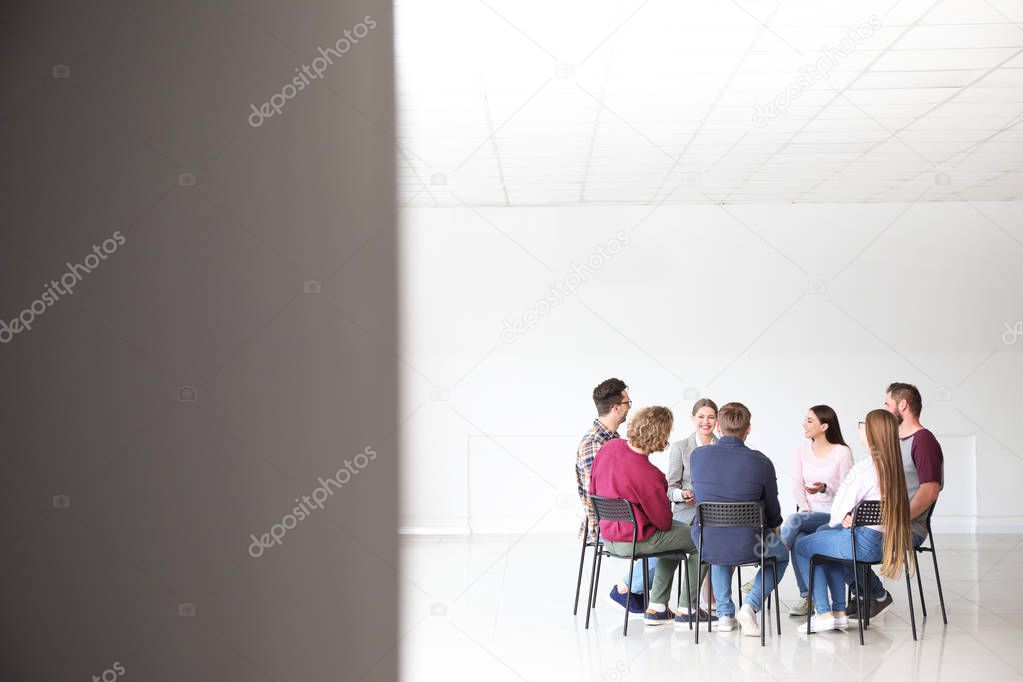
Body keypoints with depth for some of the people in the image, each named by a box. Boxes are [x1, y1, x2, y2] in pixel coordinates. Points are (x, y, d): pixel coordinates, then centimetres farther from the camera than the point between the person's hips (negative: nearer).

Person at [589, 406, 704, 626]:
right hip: (634, 541, -8)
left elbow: (593, 488, 8)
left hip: (607, 536, 8)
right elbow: (664, 521, -15)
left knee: (673, 541, 31)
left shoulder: (610, 446, -7)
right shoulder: (648, 475, -29)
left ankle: (656, 608, 28)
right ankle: (686, 609, 15)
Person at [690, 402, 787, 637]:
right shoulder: (761, 462, -12)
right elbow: (773, 515, 0)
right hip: (747, 547, -2)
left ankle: (725, 613, 29)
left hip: (706, 545, 3)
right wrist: (774, 527, 25)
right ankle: (751, 605, 8)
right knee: (781, 554, 31)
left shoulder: (698, 455, -6)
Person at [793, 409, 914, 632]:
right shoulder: (893, 465, 6)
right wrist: (847, 517, 1)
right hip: (883, 540, 9)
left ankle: (824, 614, 8)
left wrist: (837, 520, 7)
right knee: (823, 533, 32)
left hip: (863, 542, -9)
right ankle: (839, 612, 29)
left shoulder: (866, 467, -20)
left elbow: (844, 503, -13)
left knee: (802, 546, 11)